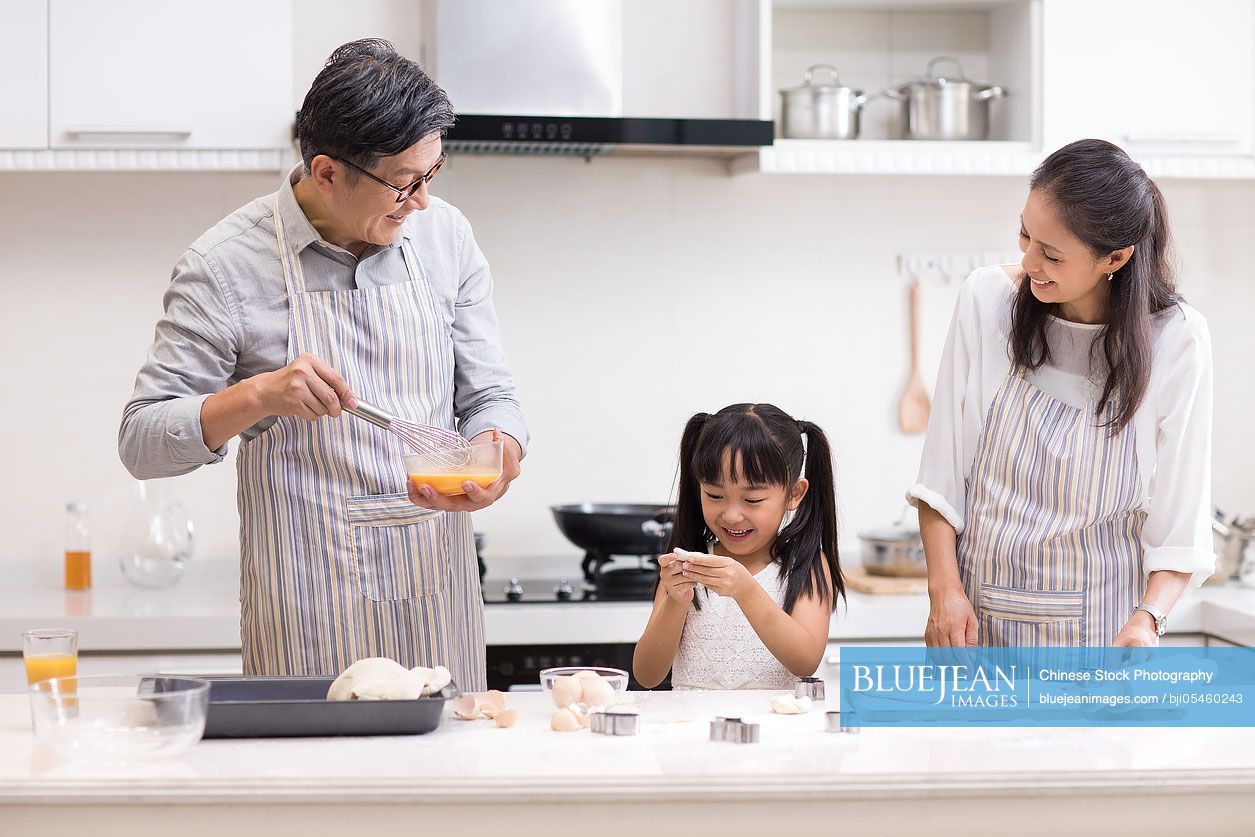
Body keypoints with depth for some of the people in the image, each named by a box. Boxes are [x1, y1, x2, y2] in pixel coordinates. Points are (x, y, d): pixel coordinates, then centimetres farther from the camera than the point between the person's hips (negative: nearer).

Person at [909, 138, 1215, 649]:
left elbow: (1180, 528, -6)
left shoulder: (1175, 339, -9)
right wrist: (944, 588, -7)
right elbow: (941, 473, 1)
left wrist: (1147, 620, -20)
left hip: (1100, 629, -2)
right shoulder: (986, 300, -4)